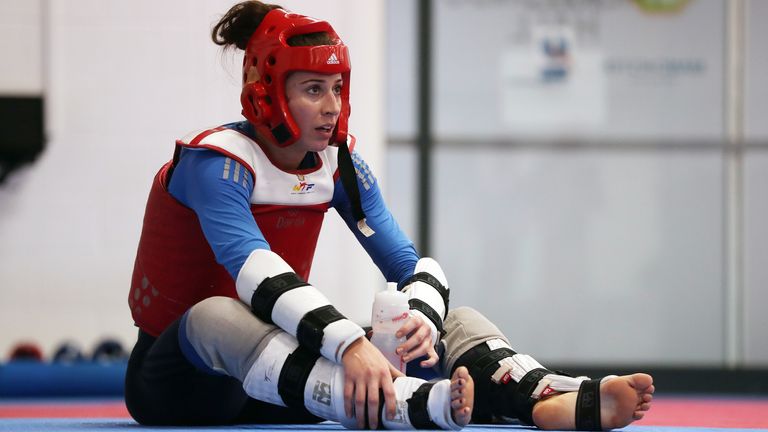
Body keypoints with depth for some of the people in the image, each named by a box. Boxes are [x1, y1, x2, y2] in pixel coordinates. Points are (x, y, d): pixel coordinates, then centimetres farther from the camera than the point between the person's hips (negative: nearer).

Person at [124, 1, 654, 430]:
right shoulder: (216, 162, -18)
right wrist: (349, 342, -50)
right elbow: (258, 274, -35)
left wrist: (425, 318, -28)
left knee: (458, 321, -6)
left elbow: (411, 263, -4)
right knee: (217, 317, -42)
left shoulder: (339, 163, 3)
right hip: (181, 383, -7)